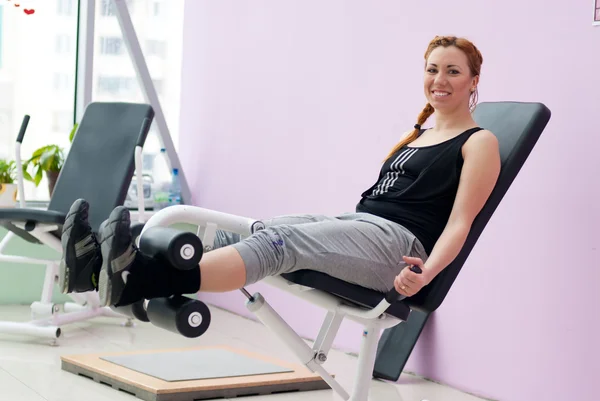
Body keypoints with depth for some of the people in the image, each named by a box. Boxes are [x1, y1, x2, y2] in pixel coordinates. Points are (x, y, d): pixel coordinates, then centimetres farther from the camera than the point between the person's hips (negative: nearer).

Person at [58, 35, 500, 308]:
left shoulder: (479, 143, 5)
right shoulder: (417, 136, 28)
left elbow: (460, 221, -7)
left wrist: (426, 273, -24)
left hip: (398, 242, -7)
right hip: (353, 223, 7)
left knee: (279, 241, -33)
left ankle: (137, 281, -54)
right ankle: (105, 264, -36)